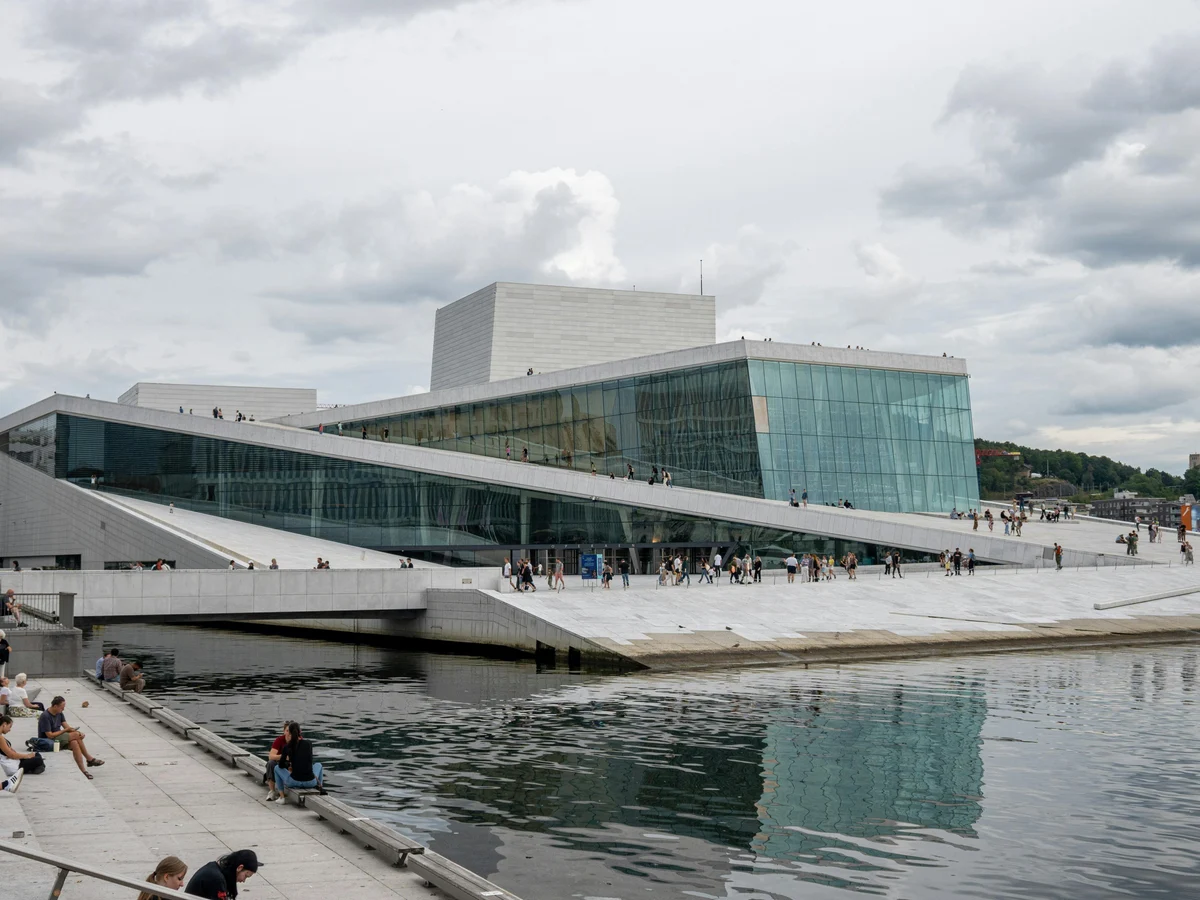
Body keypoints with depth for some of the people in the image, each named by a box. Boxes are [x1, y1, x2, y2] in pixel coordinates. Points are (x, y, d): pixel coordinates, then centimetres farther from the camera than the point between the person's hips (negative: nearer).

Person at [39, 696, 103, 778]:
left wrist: (72, 729, -19)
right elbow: (50, 735, -22)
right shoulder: (45, 717, -19)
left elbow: (67, 727, 3)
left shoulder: (59, 713, 7)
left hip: (59, 738, 8)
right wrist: (65, 730, -19)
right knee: (76, 735, -22)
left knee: (74, 743, -23)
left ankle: (83, 770, -20)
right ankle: (89, 759, -11)